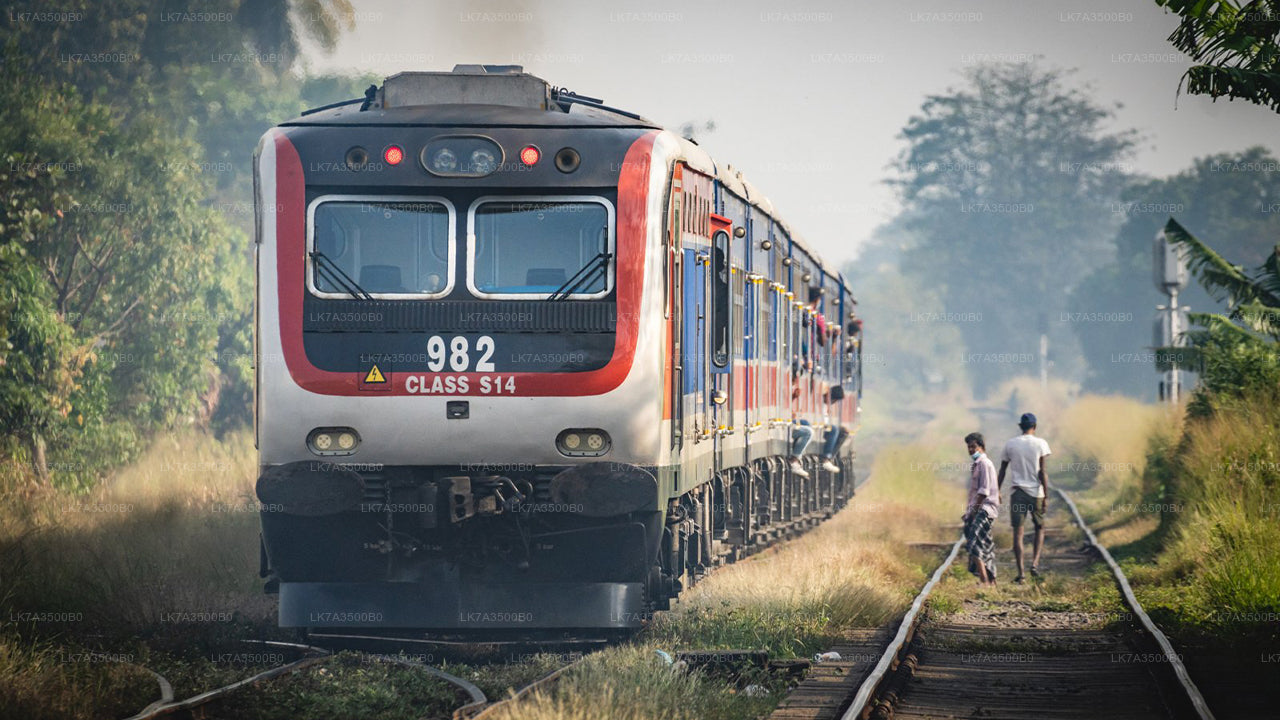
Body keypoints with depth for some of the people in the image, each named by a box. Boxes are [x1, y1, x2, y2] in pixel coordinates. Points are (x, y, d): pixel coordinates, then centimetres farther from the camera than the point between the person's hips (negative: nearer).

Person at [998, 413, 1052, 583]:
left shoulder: (1010, 445, 4)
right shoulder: (1040, 444, -2)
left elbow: (1002, 471, 7)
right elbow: (1042, 472, -6)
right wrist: (1046, 496, -5)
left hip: (1018, 492, 1)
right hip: (1036, 492, -1)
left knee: (1018, 531, 0)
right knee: (1040, 528, 17)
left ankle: (1020, 572, -6)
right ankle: (1035, 563, 0)